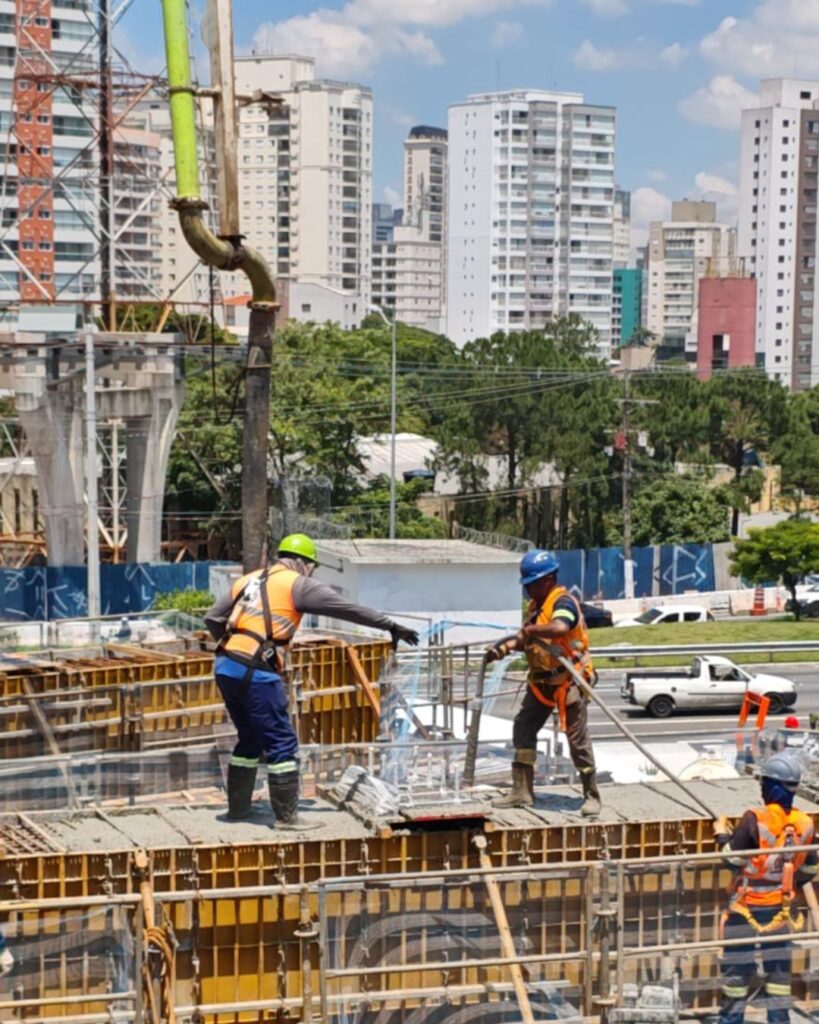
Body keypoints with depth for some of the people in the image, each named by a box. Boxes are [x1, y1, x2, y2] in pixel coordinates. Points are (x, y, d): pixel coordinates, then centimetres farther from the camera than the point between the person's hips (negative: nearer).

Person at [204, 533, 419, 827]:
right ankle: (287, 816, 3)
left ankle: (238, 808, 27)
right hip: (256, 673, -8)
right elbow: (350, 609, 1)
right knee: (282, 741, 1)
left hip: (225, 667, 8)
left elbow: (212, 619, 19)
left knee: (250, 739, 21)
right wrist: (391, 626, 7)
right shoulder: (298, 584, 0)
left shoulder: (248, 580, 19)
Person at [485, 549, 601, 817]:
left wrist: (531, 629, -26)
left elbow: (559, 628, -36)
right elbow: (527, 640, 20)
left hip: (567, 680, -9)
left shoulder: (562, 602, -15)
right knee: (523, 729, 8)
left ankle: (592, 796, 5)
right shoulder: (536, 605, 14)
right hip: (541, 681, 9)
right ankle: (522, 792, 14)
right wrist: (505, 647, 5)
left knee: (578, 738, -4)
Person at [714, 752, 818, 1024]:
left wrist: (722, 834, 1)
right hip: (780, 907, 4)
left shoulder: (754, 820, -21)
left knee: (737, 965, 7)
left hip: (747, 905, -4)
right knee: (778, 968, 12)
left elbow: (734, 858, -15)